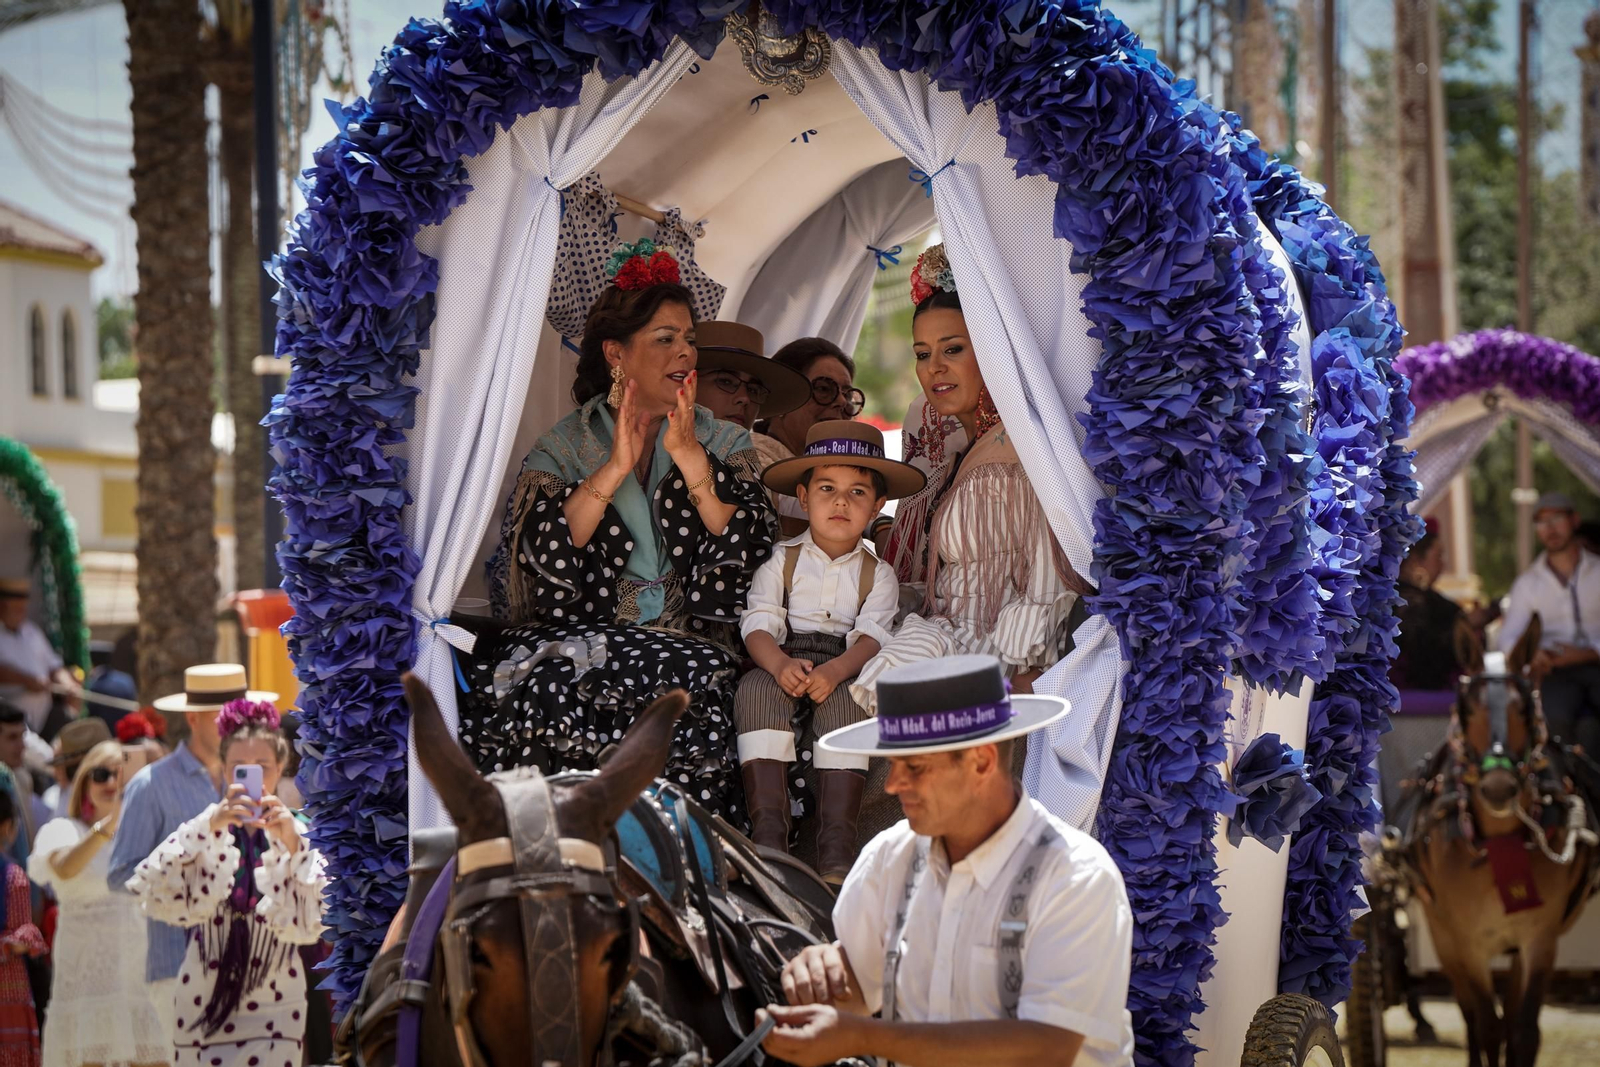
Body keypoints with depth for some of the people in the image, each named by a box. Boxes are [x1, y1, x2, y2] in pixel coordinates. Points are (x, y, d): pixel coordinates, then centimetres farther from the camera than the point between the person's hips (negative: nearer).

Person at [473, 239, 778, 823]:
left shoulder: (725, 443, 15)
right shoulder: (564, 446, 11)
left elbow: (746, 551, -2)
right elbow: (538, 554, -7)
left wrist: (691, 459, -11)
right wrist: (614, 469, -14)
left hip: (690, 638, 1)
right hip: (581, 635, 0)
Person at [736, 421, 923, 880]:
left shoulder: (878, 574, 12)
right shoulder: (782, 560, 12)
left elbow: (872, 637, -5)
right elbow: (759, 624, -1)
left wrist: (833, 671, -27)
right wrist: (780, 665, -25)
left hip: (843, 670, 0)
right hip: (782, 663, 0)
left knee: (845, 701, -35)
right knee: (757, 690, -33)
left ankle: (837, 840, -41)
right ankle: (767, 831, -40)